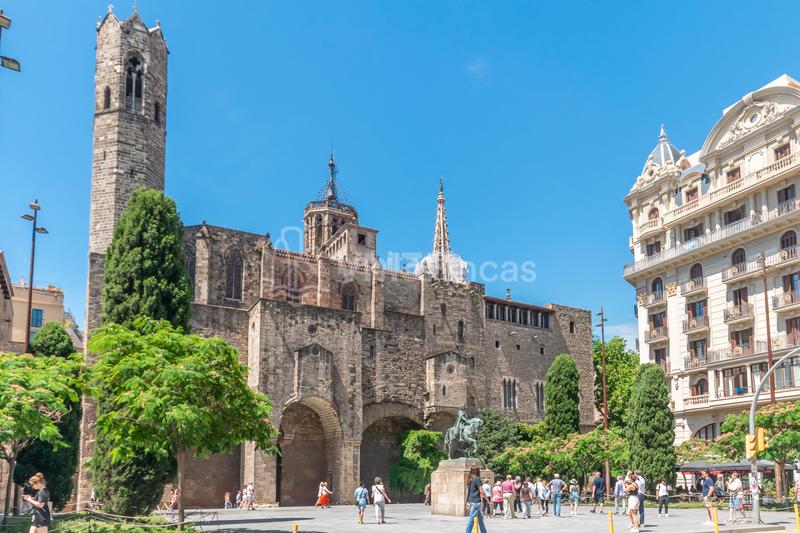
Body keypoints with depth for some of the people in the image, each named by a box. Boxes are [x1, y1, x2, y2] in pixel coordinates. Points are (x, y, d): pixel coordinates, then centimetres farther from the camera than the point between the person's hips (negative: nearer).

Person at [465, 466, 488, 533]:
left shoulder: (470, 480, 14)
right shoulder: (477, 479, -10)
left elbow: (467, 491, 15)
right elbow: (481, 491, -13)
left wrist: (467, 502, 19)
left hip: (471, 501, 9)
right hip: (476, 501, -9)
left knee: (480, 517, 16)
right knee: (472, 518, -7)